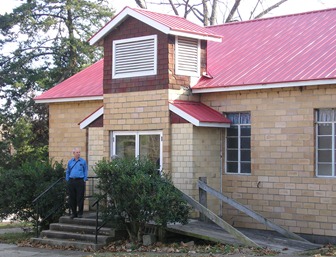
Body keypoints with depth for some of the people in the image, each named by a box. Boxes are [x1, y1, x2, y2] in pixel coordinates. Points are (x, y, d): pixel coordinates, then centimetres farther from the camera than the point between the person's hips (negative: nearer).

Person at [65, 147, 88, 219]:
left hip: (80, 181, -3)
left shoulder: (83, 161, 4)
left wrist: (84, 179, -2)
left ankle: (80, 213, 4)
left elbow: (85, 171, 6)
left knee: (80, 198, -3)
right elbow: (67, 172, 16)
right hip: (71, 181, 3)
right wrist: (68, 180, 8)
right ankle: (73, 212, 13)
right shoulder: (70, 162, 11)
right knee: (72, 198, 4)